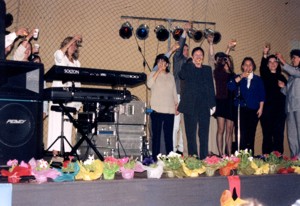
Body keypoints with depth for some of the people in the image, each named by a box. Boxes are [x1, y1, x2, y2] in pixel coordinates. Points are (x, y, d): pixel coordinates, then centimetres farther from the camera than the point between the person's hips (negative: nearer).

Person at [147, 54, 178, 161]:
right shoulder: (153, 74, 6)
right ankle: (155, 158, -1)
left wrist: (176, 104, 11)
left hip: (169, 110, 3)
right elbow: (149, 84, -15)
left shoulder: (171, 76, 18)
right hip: (157, 109, -3)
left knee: (169, 135, 4)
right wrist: (159, 71, -14)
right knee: (156, 135, -4)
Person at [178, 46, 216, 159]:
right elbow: (182, 76, -10)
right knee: (191, 133, 1)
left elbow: (211, 86, 12)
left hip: (204, 106, 2)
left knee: (204, 133, 2)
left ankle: (204, 158, 6)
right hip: (190, 106, -2)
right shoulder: (186, 67, 10)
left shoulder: (207, 69, 17)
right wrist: (195, 65, -3)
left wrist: (212, 104, 4)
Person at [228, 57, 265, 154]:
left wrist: (261, 108, 2)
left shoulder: (258, 79, 14)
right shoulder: (238, 78, 12)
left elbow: (262, 95, 10)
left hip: (253, 110, 1)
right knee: (241, 134, -10)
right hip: (240, 109, -1)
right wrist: (241, 77, -11)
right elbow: (230, 87, -7)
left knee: (251, 135, 3)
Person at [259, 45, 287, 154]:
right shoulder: (265, 76, 7)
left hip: (279, 110, 2)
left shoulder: (281, 77, 16)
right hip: (267, 109, -2)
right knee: (267, 134, -2)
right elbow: (262, 68, -16)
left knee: (278, 134, -1)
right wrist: (265, 54, -32)